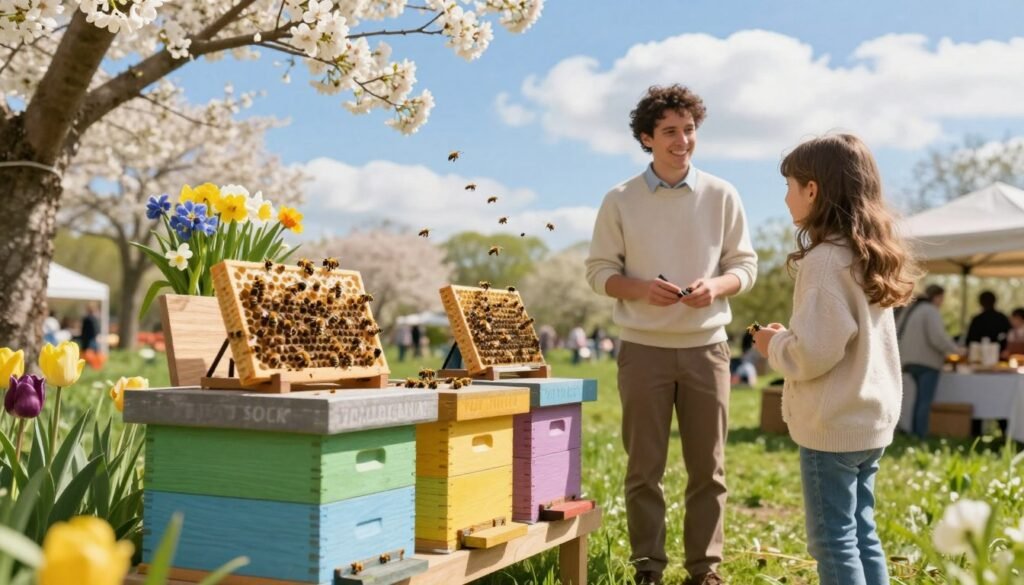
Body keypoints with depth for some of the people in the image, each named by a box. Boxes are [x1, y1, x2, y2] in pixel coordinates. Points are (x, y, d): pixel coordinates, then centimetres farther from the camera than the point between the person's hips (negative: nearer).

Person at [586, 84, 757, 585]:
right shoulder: (620, 201, 0)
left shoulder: (721, 196, 3)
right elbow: (599, 271, 2)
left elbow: (745, 265, 6)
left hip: (706, 346, 1)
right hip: (644, 349, -1)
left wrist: (715, 287, -15)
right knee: (644, 467, 4)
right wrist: (641, 289, -17)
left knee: (707, 467, 6)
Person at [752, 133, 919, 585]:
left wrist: (775, 345, -4)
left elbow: (813, 353, -22)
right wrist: (790, 337, 14)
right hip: (870, 418, 9)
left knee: (833, 540, 0)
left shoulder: (826, 259, -18)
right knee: (861, 533, 16)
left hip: (833, 425, -9)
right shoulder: (870, 255, 10)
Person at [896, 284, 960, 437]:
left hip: (910, 360, 9)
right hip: (927, 361, -9)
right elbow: (937, 338, -20)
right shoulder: (931, 311, -11)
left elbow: (900, 334, 16)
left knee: (920, 397, 15)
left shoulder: (910, 310, 15)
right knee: (926, 400, -7)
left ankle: (914, 434, 14)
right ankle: (921, 437, -10)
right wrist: (954, 349, -5)